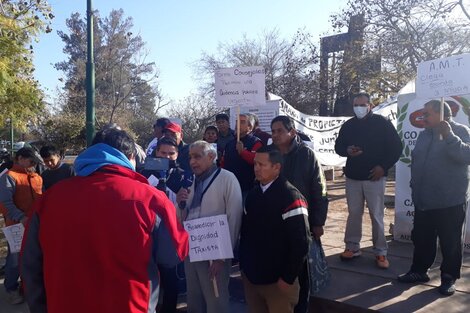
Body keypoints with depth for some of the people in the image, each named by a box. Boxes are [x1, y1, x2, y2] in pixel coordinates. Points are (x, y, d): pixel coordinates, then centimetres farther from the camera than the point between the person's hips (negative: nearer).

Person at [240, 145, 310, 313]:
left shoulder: (291, 197, -16)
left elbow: (301, 242, -18)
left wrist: (288, 278, -15)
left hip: (277, 281, -6)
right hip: (250, 276, 6)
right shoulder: (253, 194, 5)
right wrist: (243, 265, 10)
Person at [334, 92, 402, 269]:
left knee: (376, 216, 0)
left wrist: (383, 166, -10)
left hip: (374, 177, -3)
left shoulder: (381, 123, -3)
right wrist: (347, 151, -9)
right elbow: (338, 146, 14)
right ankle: (352, 247, 20)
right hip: (352, 177, 3)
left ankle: (380, 252, 10)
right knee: (353, 214, 9)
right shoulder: (348, 125, 7)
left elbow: (396, 147, -1)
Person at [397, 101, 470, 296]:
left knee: (450, 242, 6)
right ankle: (419, 271, 29)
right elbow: (415, 159, 20)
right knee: (421, 239, 15)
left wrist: (449, 136, -32)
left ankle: (449, 277, 20)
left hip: (450, 202, -6)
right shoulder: (424, 134, 12)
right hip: (423, 201, 7)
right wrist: (415, 187, 19)